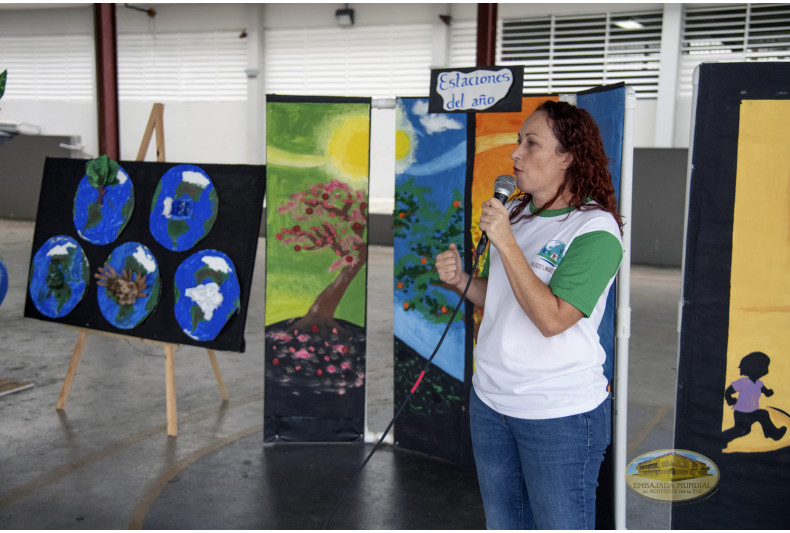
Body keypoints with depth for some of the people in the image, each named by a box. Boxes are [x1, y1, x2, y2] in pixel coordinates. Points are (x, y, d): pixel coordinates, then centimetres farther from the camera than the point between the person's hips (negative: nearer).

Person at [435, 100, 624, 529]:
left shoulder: (596, 229, -16)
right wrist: (461, 281, -3)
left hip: (560, 413, -7)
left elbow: (552, 318, -25)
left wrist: (505, 242, -23)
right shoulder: (515, 213, 6)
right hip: (490, 400, 7)